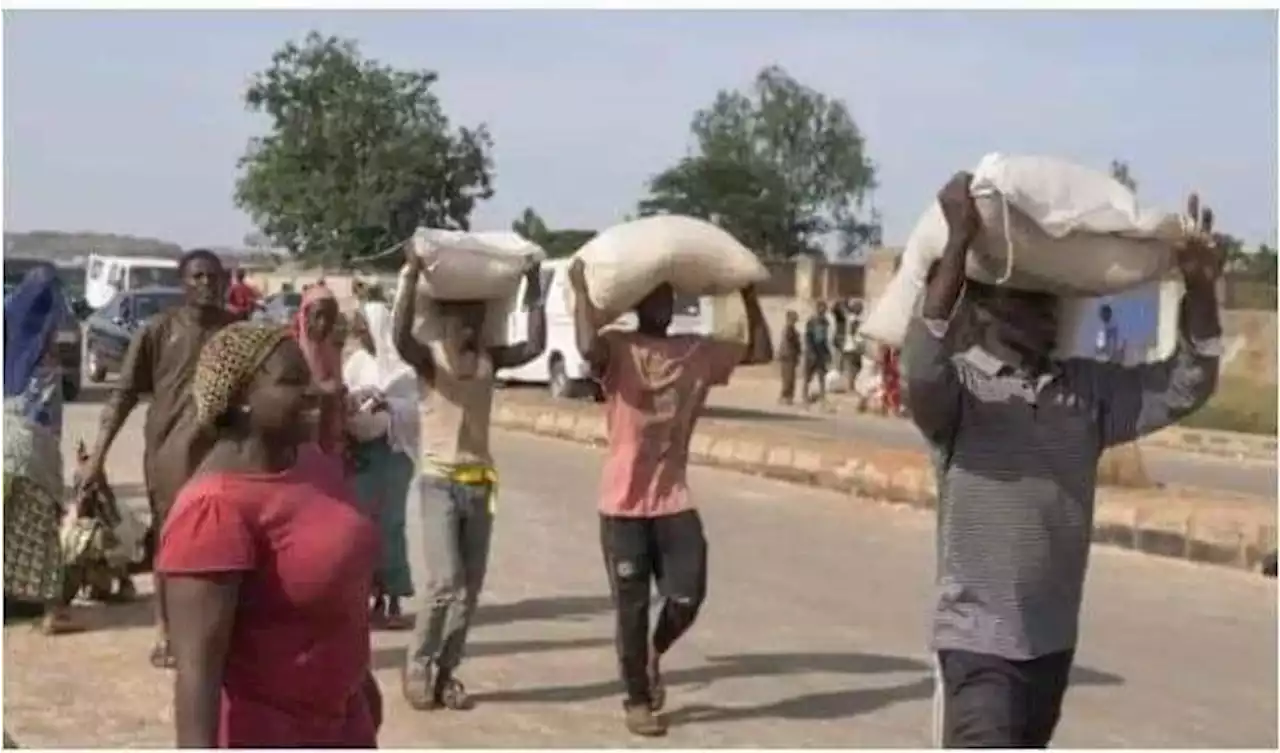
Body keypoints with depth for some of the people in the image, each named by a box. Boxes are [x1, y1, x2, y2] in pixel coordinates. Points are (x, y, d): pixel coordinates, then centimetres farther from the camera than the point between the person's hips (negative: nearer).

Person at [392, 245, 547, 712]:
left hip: (480, 484, 5)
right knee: (445, 582, -12)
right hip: (439, 482, -5)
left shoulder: (489, 358, 5)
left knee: (471, 586, 7)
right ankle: (416, 668, 6)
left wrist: (533, 287, -10)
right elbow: (400, 337, -29)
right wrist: (411, 276, -32)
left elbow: (535, 347, -8)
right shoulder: (428, 357, -7)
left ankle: (446, 671, 19)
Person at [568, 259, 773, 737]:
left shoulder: (699, 352, 7)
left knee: (687, 598, 0)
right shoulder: (618, 348, -7)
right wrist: (581, 289, -19)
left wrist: (748, 294, 8)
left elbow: (761, 353, 8)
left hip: (675, 500, 4)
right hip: (623, 504, -3)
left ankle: (654, 654, 33)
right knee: (632, 608, 5)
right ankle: (637, 701, 22)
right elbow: (588, 347, -30)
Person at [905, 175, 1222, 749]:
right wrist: (959, 243, -35)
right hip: (978, 641, -7)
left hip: (1054, 640, 7)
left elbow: (1184, 386, 5)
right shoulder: (958, 386, -12)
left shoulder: (1087, 389, 5)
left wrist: (1199, 288, -9)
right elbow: (922, 368, -33)